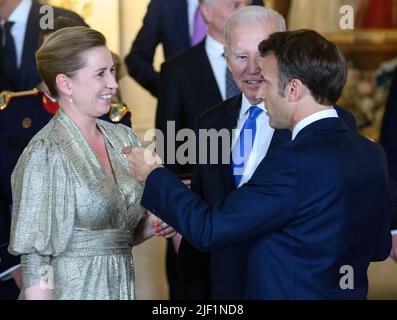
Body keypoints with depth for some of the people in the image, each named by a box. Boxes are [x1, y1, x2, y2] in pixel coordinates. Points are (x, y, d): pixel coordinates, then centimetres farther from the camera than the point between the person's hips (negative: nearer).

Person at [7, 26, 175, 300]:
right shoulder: (46, 154, -15)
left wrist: (152, 226, -3)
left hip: (123, 287, 6)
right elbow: (35, 257, -15)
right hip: (74, 290, -6)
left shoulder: (124, 138, 4)